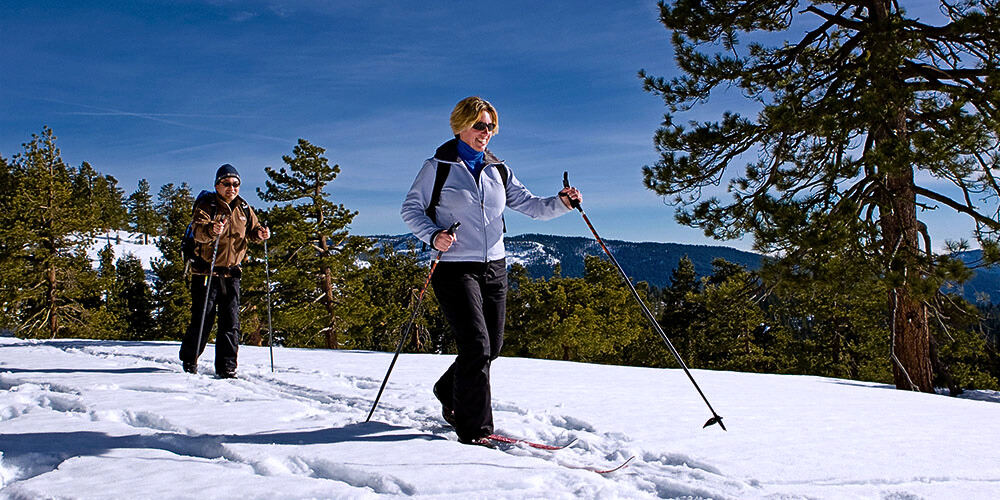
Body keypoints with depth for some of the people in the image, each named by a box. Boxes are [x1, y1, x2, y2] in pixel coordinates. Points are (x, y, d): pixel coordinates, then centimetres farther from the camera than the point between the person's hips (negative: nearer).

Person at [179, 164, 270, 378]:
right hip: (206, 271, -4)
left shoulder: (243, 208, 8)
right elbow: (198, 231, -24)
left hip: (231, 273, 4)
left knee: (231, 322, 1)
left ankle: (226, 367, 8)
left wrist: (260, 233, -5)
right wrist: (211, 229, -47)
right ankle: (189, 360, 22)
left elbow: (251, 229, 19)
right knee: (203, 320, 0)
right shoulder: (206, 206, -8)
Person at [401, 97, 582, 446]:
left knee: (491, 347, 9)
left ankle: (450, 392, 36)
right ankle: (474, 429, -3)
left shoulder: (499, 171, 13)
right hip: (455, 268, -6)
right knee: (477, 345, -14)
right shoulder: (438, 167, 0)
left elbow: (530, 205, 8)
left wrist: (561, 202, -11)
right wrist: (433, 236, -18)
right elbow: (411, 209, 0)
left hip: (494, 268, 6)